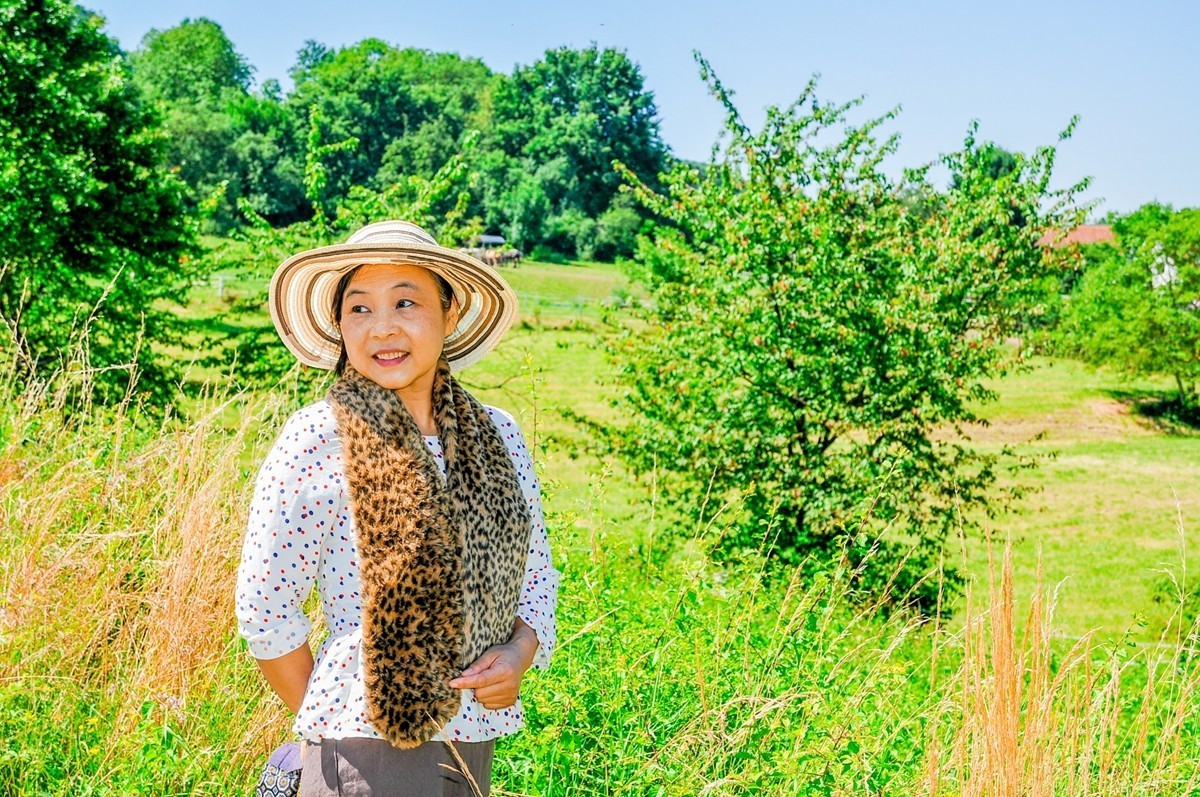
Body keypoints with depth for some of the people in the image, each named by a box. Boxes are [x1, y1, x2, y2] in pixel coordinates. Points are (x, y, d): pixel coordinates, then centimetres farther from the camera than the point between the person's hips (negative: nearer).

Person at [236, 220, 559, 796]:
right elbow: (264, 609, -8)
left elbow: (535, 572, 13)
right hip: (368, 748, -5)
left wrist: (519, 653, -5)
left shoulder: (497, 434, 3)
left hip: (474, 740, 5)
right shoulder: (315, 440, -11)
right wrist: (327, 727, -1)